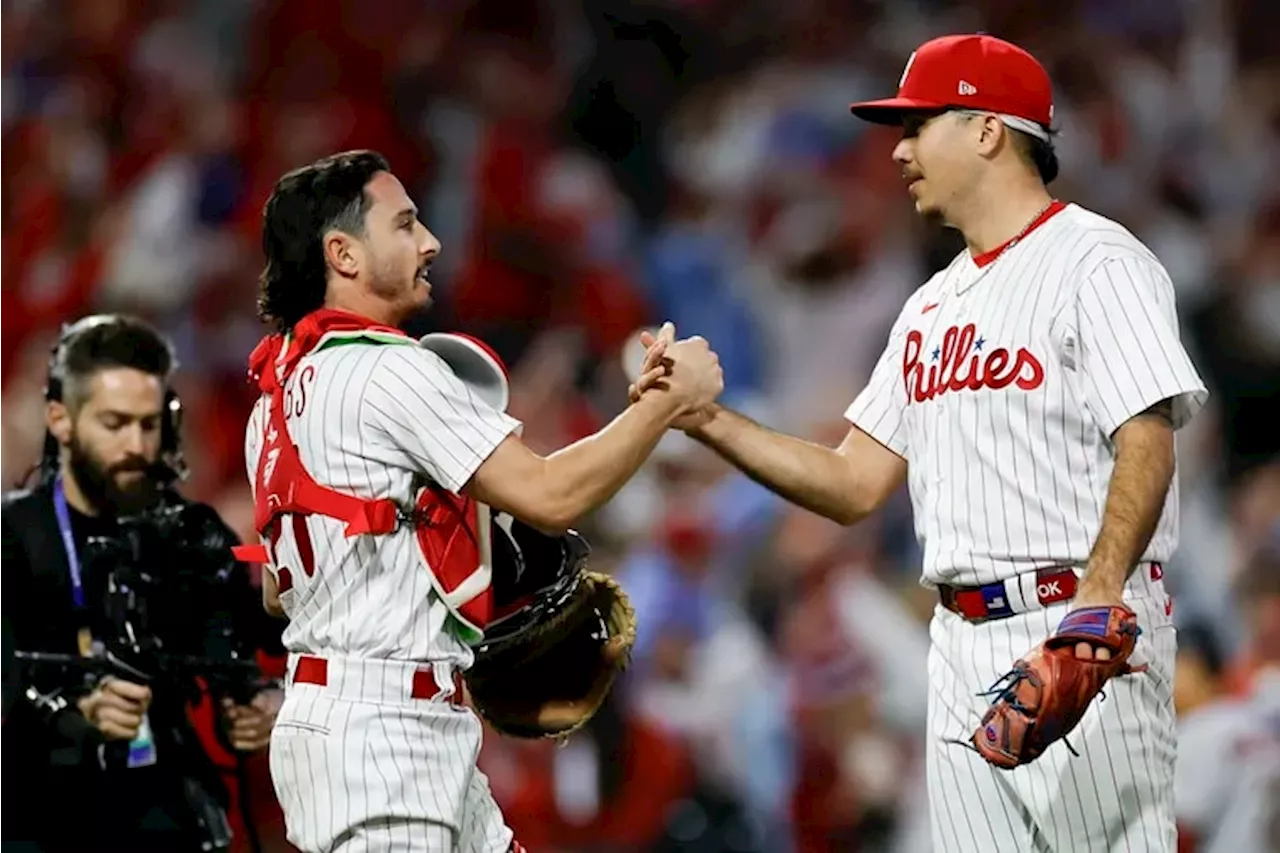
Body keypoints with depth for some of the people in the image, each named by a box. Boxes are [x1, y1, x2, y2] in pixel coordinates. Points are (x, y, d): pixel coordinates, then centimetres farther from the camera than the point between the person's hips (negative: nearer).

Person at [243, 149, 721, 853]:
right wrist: (670, 399, -6)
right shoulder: (387, 371, -13)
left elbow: (276, 589, 23)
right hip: (377, 727, -10)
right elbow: (551, 495, -17)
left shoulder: (283, 388, 17)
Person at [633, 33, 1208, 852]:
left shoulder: (1096, 261, -4)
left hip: (1081, 633, -8)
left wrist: (1100, 590, -31)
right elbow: (856, 484, 20)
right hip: (962, 643, 8)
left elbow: (1146, 444, -16)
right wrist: (707, 420, 7)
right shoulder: (932, 306, 22)